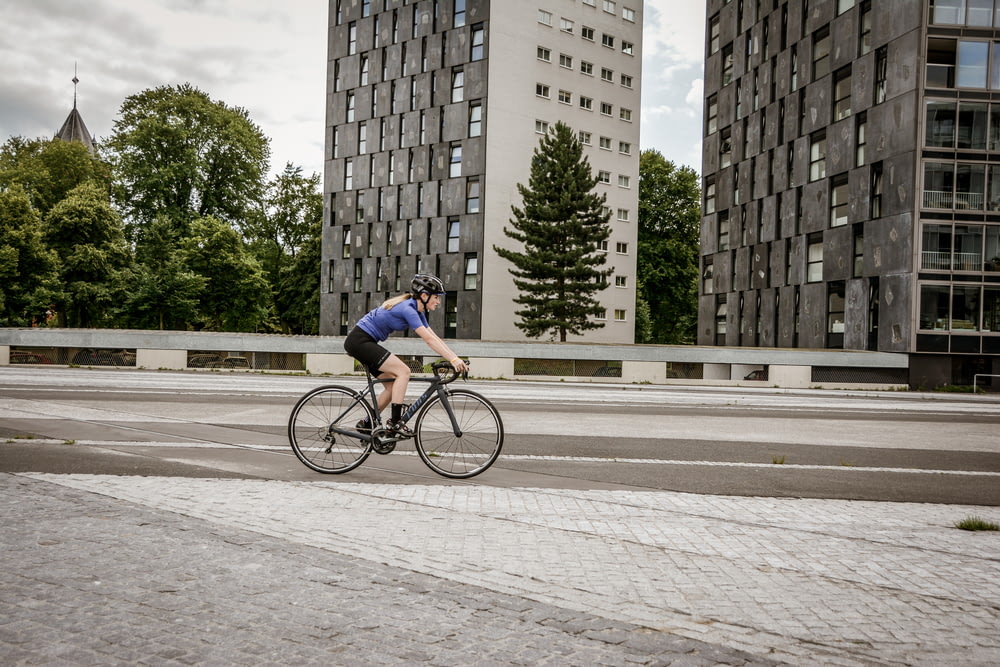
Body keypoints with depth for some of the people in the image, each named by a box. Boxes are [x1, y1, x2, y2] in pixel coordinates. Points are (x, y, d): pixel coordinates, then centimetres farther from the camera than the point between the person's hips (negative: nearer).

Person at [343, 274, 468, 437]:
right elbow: (429, 340, -28)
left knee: (393, 385, 8)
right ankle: (395, 422, -15)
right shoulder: (407, 308, -21)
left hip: (364, 342, 10)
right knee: (403, 371, -17)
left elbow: (434, 338, 5)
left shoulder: (417, 311, 9)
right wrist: (453, 359, -32)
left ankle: (366, 424, 17)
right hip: (359, 340, -10)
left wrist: (456, 358, -3)